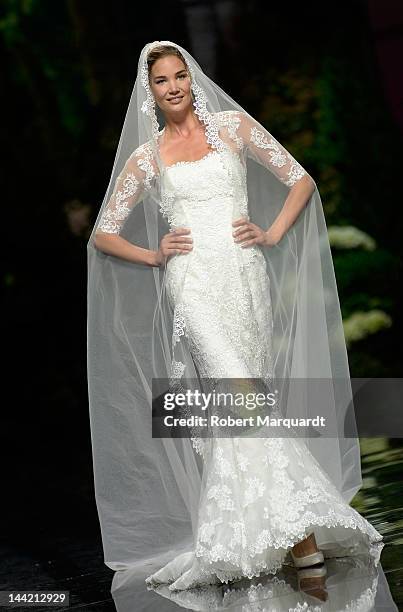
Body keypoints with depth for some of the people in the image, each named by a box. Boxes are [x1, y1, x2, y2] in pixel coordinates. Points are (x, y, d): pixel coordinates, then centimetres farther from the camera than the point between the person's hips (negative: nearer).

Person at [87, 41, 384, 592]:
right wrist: (152, 255, 1)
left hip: (246, 278, 2)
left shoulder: (233, 126, 12)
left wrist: (272, 234, 2)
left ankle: (241, 537, 7)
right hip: (192, 282, -2)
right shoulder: (145, 157, 12)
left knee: (234, 411, -1)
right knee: (239, 392, -21)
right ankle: (301, 534, -23)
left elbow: (301, 181, 16)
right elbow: (103, 235, 17)